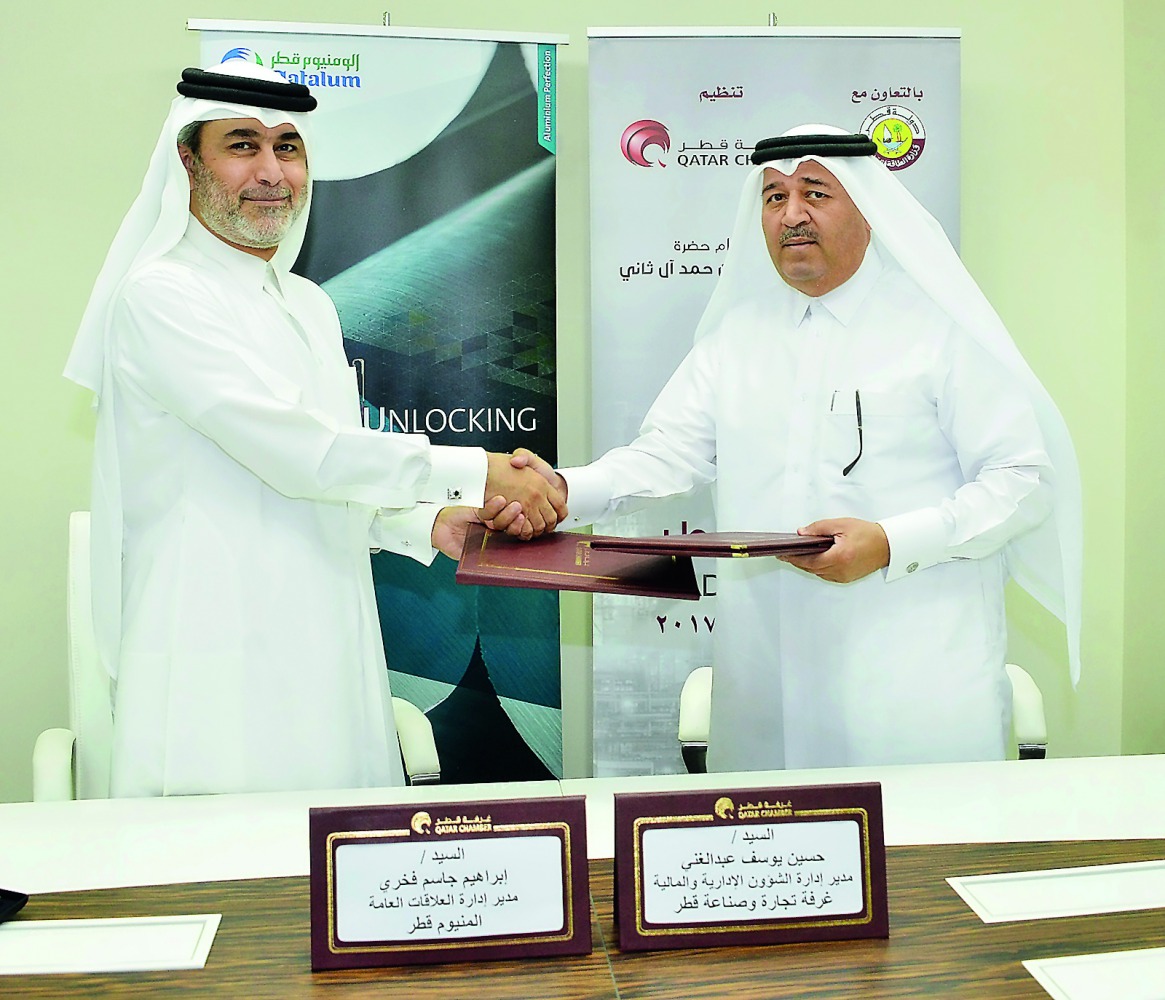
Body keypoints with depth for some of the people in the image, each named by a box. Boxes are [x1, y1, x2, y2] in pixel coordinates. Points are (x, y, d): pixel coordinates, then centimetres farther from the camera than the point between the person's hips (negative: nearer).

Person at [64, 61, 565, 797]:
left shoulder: (312, 306, 16)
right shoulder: (161, 295, -9)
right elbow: (291, 451, -17)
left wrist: (431, 525, 0)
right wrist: (476, 473, -14)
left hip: (330, 655, 7)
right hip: (217, 675, -7)